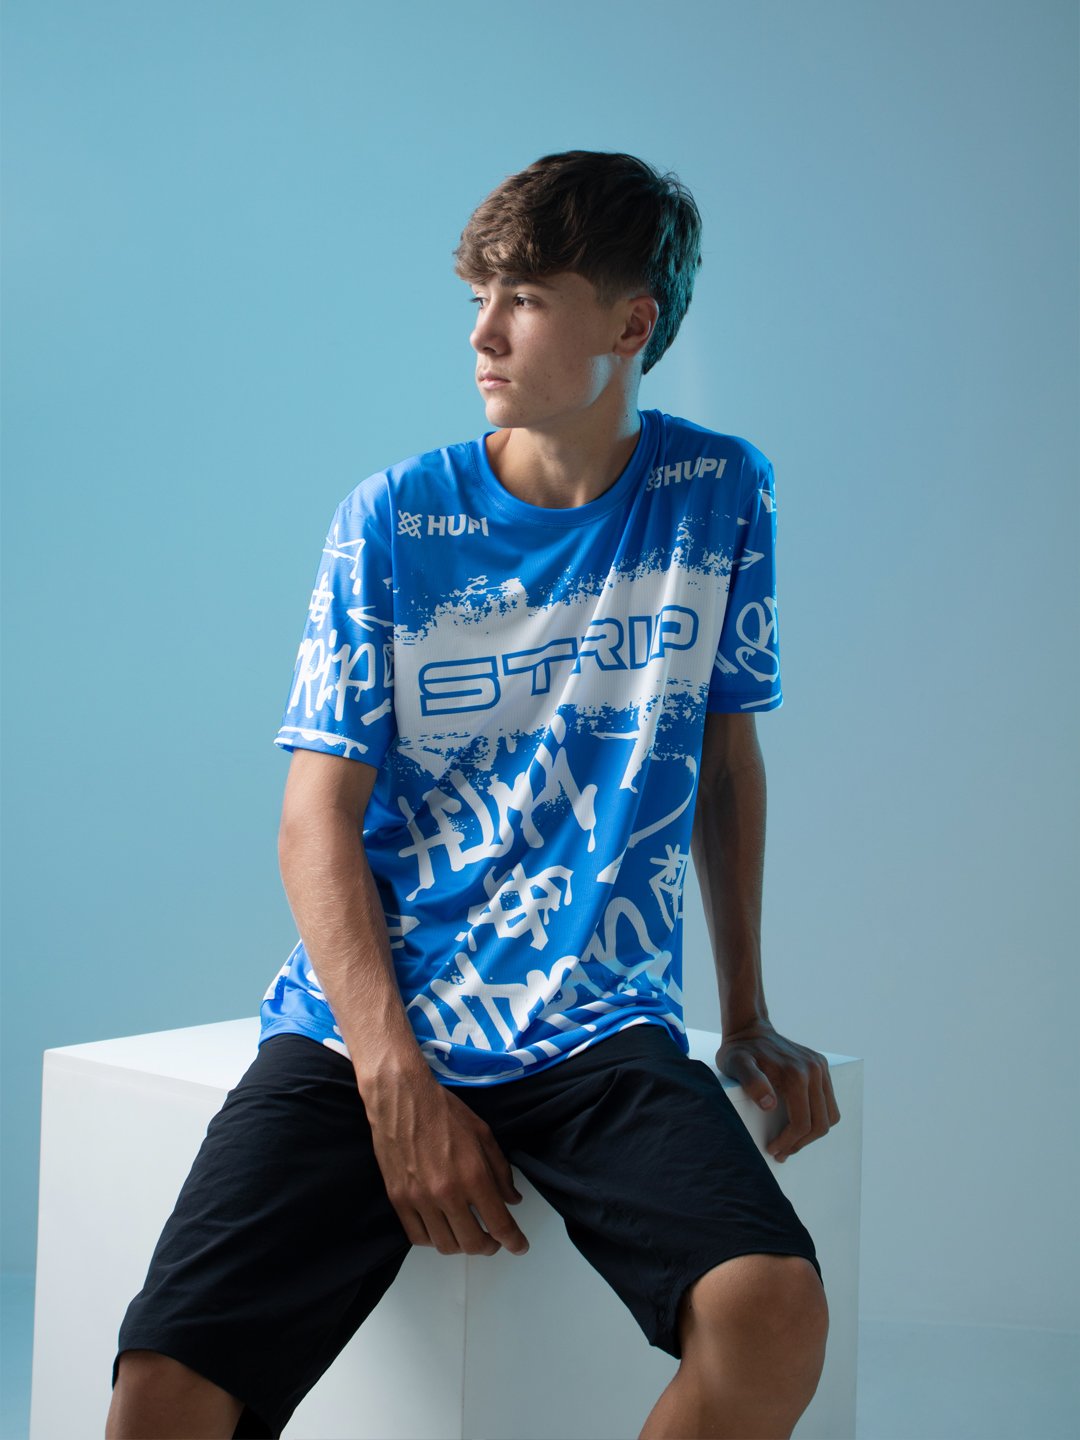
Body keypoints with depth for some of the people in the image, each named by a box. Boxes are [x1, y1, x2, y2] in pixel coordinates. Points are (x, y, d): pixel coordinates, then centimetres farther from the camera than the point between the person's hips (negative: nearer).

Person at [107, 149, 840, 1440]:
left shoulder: (717, 496, 6)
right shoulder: (392, 522, 1)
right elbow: (318, 818, -1)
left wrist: (747, 1017, 15)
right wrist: (395, 1078, -13)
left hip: (600, 1034, 1)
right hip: (365, 1028, -1)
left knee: (773, 1312, -27)